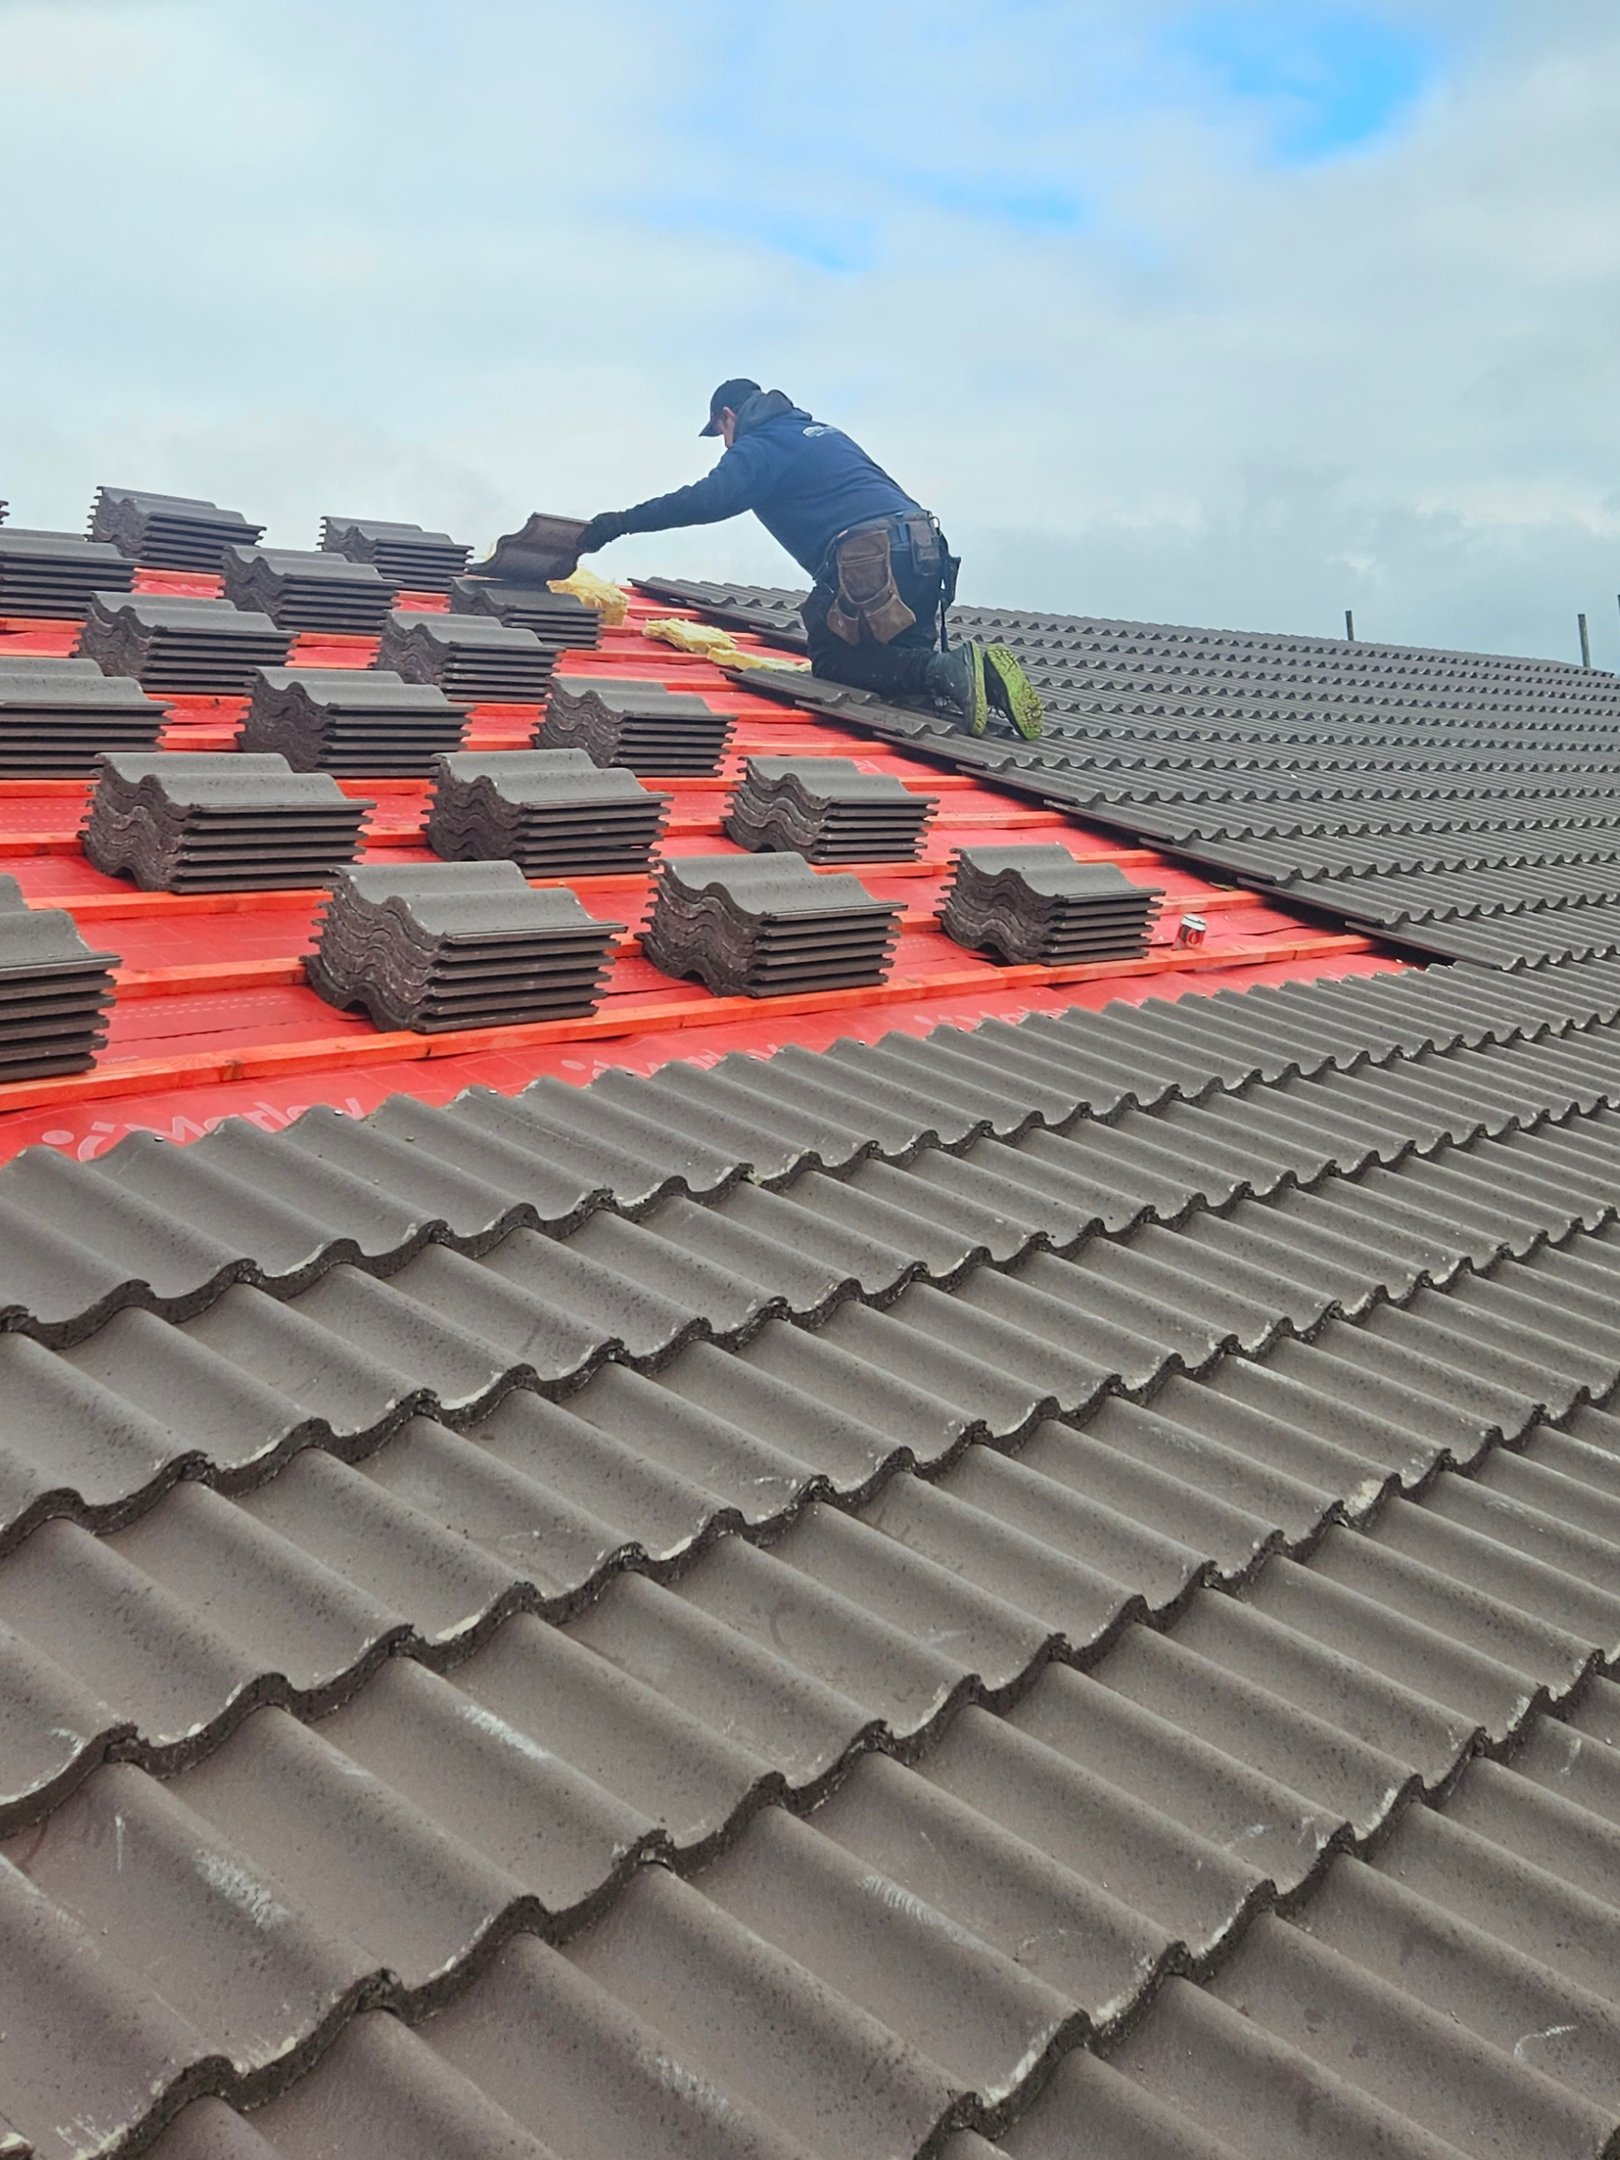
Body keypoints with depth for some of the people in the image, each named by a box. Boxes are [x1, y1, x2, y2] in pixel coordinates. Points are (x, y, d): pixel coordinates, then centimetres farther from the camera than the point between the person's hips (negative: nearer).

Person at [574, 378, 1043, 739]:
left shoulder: (762, 443, 5)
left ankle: (949, 670, -22)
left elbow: (708, 499, -11)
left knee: (832, 662, 1)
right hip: (925, 548, 8)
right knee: (905, 659, 20)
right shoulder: (821, 432, 32)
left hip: (871, 557, -8)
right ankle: (976, 669, -11)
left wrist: (622, 522, -7)